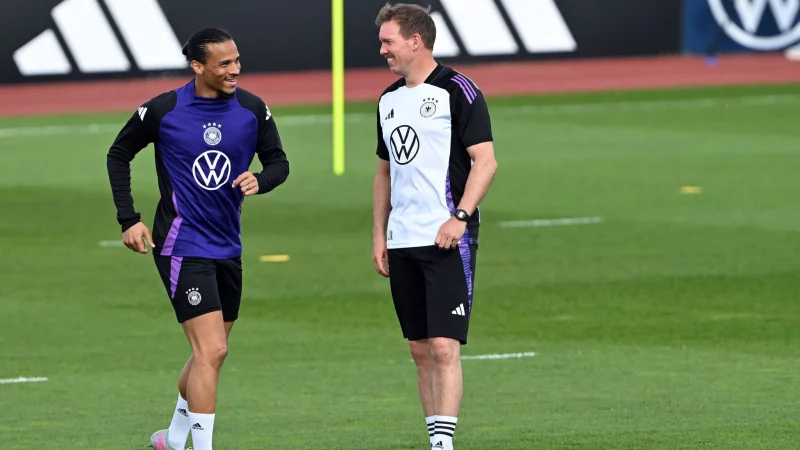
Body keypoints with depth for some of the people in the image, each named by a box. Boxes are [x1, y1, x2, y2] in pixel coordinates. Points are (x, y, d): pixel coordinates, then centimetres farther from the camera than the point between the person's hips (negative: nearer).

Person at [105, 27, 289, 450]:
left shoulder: (252, 109, -2)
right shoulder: (163, 110, -11)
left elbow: (278, 161, 9)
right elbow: (119, 154, 4)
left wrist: (261, 180, -15)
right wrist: (129, 220, -3)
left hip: (228, 249, 6)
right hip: (182, 248, -6)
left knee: (208, 352, 17)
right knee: (211, 351, -16)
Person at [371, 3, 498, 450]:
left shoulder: (457, 90, -6)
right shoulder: (389, 100, 16)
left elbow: (486, 161, -11)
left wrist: (460, 216, -20)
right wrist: (379, 234, 16)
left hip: (447, 240, -7)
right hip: (402, 242, 7)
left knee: (445, 347, -13)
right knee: (421, 350, 8)